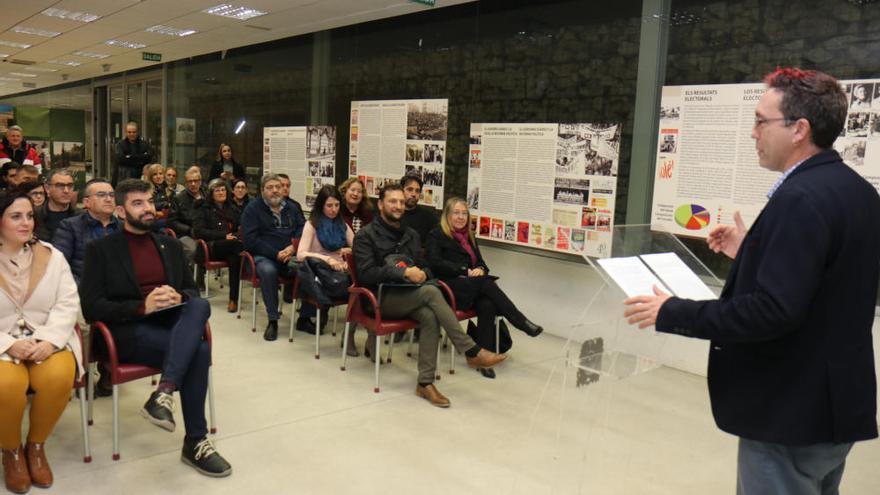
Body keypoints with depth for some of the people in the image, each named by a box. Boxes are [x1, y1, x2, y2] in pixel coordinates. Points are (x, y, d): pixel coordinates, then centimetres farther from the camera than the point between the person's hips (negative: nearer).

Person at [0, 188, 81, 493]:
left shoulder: (51, 256, 9)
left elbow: (68, 304, 1)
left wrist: (48, 340, -16)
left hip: (48, 340, 1)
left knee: (58, 377, -31)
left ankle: (36, 446, -2)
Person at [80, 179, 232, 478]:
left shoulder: (170, 245, 18)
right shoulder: (100, 249, 4)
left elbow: (192, 290, 16)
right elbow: (91, 307, -5)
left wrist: (177, 296, -10)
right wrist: (143, 306, -19)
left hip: (170, 323, 4)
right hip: (129, 332, -4)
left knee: (200, 305, -32)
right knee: (199, 350, -30)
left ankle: (163, 393, -40)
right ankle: (195, 442, -20)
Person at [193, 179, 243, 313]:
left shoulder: (233, 210, 29)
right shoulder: (204, 210, 17)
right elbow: (198, 231, 1)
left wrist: (235, 235, -4)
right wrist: (224, 236, -10)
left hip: (231, 247, 3)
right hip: (211, 248, -3)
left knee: (235, 257, -37)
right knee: (238, 246, -37)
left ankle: (233, 299, -39)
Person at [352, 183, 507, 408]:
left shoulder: (411, 235, 19)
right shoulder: (366, 235, 0)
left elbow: (425, 267, 22)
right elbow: (366, 274, -12)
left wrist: (422, 273, -5)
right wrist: (404, 273, -20)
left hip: (409, 296, 5)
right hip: (382, 298, -5)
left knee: (430, 317, -30)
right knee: (431, 292, -31)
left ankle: (425, 383, -26)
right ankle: (472, 351, -28)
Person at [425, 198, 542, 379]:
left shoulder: (469, 237, 24)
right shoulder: (436, 235, 5)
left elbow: (481, 262, 21)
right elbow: (435, 263, -8)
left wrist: (480, 270, -6)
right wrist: (465, 271, -14)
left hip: (472, 288, 5)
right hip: (450, 288, -5)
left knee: (487, 305, -30)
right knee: (487, 284, -31)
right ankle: (523, 323, -26)